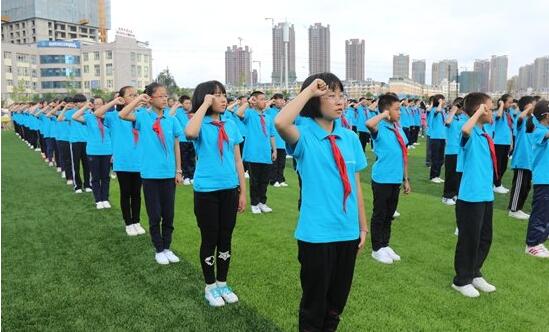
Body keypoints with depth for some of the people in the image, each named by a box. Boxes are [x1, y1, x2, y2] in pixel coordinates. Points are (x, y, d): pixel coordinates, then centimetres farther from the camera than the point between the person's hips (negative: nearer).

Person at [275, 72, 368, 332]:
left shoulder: (350, 138, 3)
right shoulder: (304, 136, -10)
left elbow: (356, 184, 8)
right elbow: (281, 123, -34)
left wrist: (363, 226, 11)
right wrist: (309, 91, -22)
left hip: (348, 232, 5)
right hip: (316, 233, -5)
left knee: (338, 299, 20)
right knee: (314, 300, 11)